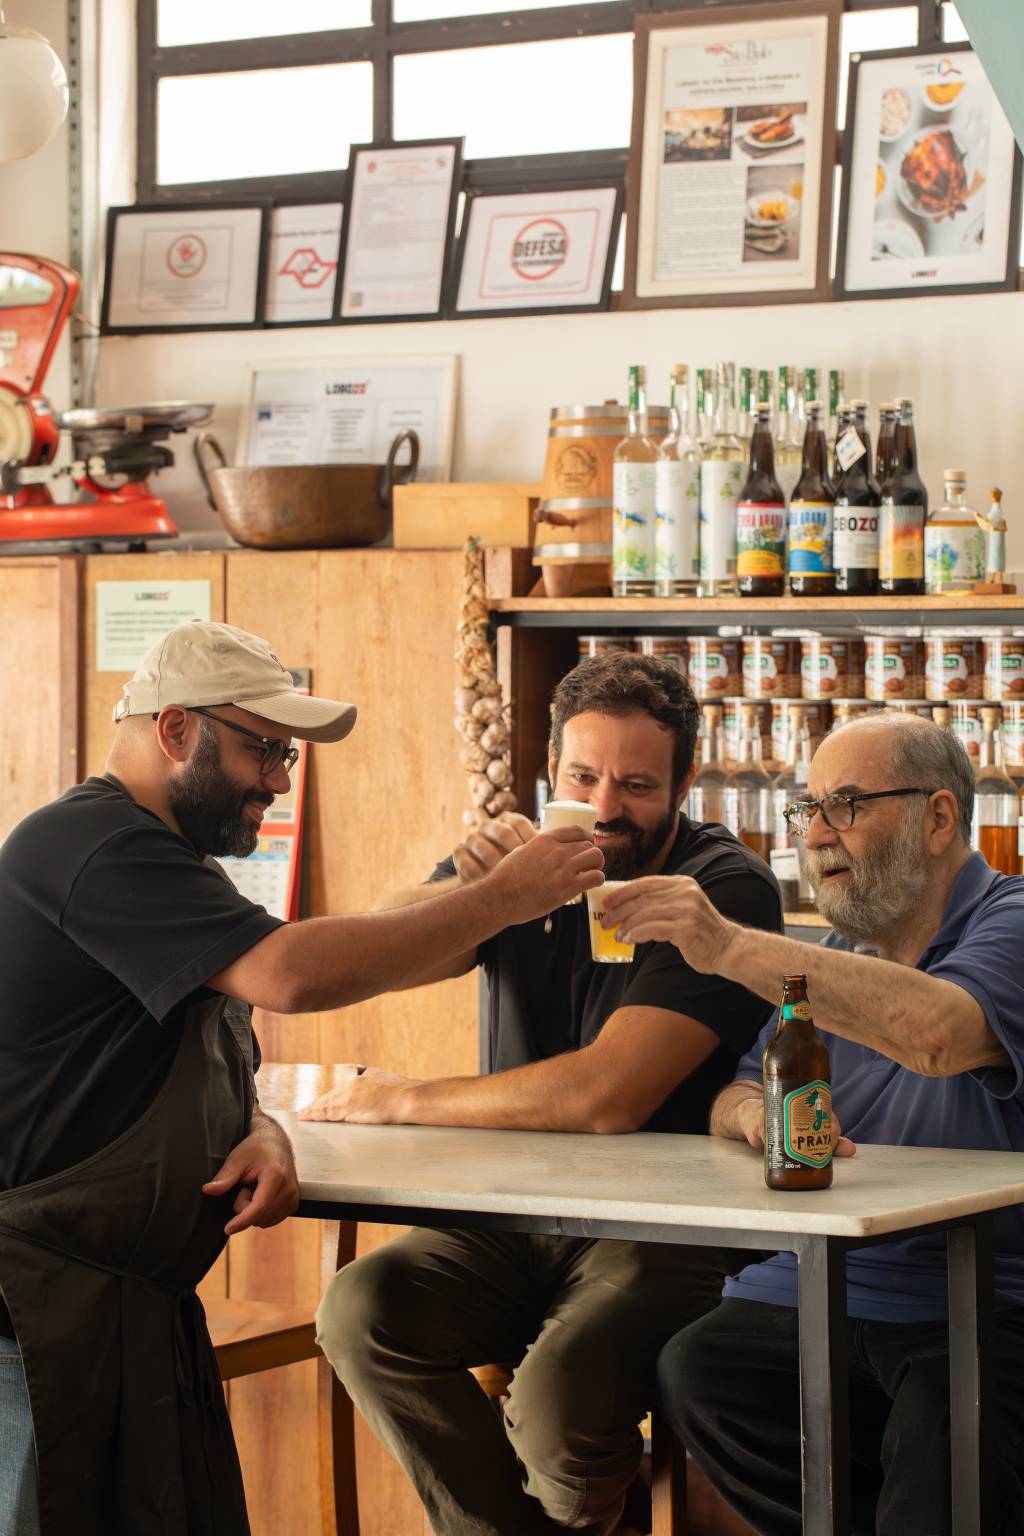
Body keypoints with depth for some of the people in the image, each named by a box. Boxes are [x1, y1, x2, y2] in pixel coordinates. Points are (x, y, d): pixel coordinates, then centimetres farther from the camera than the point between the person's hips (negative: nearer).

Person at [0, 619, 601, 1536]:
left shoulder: (151, 854, 20)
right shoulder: (94, 847, -15)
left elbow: (213, 1073, 25)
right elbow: (295, 973, -27)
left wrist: (262, 1134, 0)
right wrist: (503, 899, -19)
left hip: (142, 1302, 10)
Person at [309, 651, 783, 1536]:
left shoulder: (727, 890, -12)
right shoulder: (527, 857, 7)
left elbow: (608, 1096, -22)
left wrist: (403, 1101, -10)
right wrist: (468, 891, -31)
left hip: (666, 1236, -5)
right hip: (517, 1217, 5)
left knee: (554, 1397, -32)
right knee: (360, 1311, -22)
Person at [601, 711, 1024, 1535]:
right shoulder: (833, 956, 21)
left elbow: (939, 1033, -26)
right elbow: (731, 1100, 19)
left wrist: (733, 947, -28)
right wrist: (755, 1112, -7)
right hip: (809, 1300, 7)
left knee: (943, 1433, -37)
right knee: (697, 1369, -23)